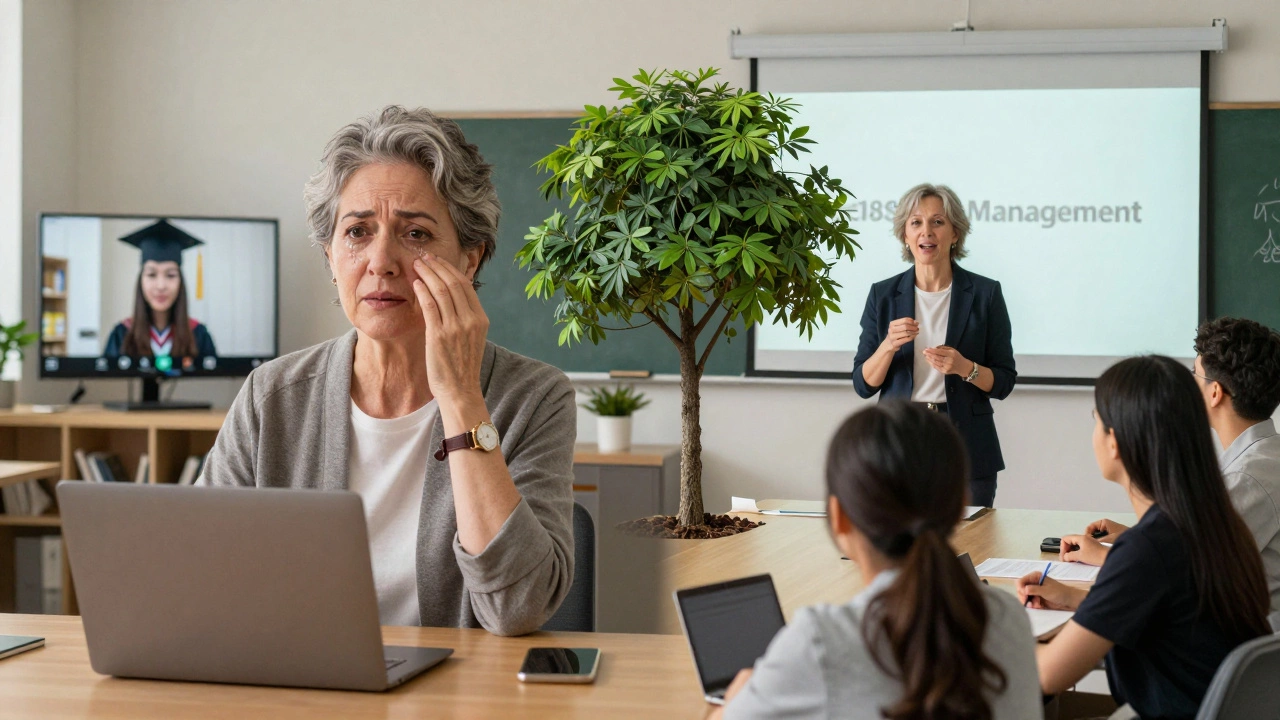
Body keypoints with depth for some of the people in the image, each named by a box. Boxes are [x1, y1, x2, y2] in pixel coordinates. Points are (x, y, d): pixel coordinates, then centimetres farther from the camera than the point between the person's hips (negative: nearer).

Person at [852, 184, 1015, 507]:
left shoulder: (985, 293, 1)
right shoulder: (883, 295, 5)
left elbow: (1004, 382, 3)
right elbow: (863, 384, 4)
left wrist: (965, 368, -16)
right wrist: (889, 346, -14)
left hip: (965, 445, -1)